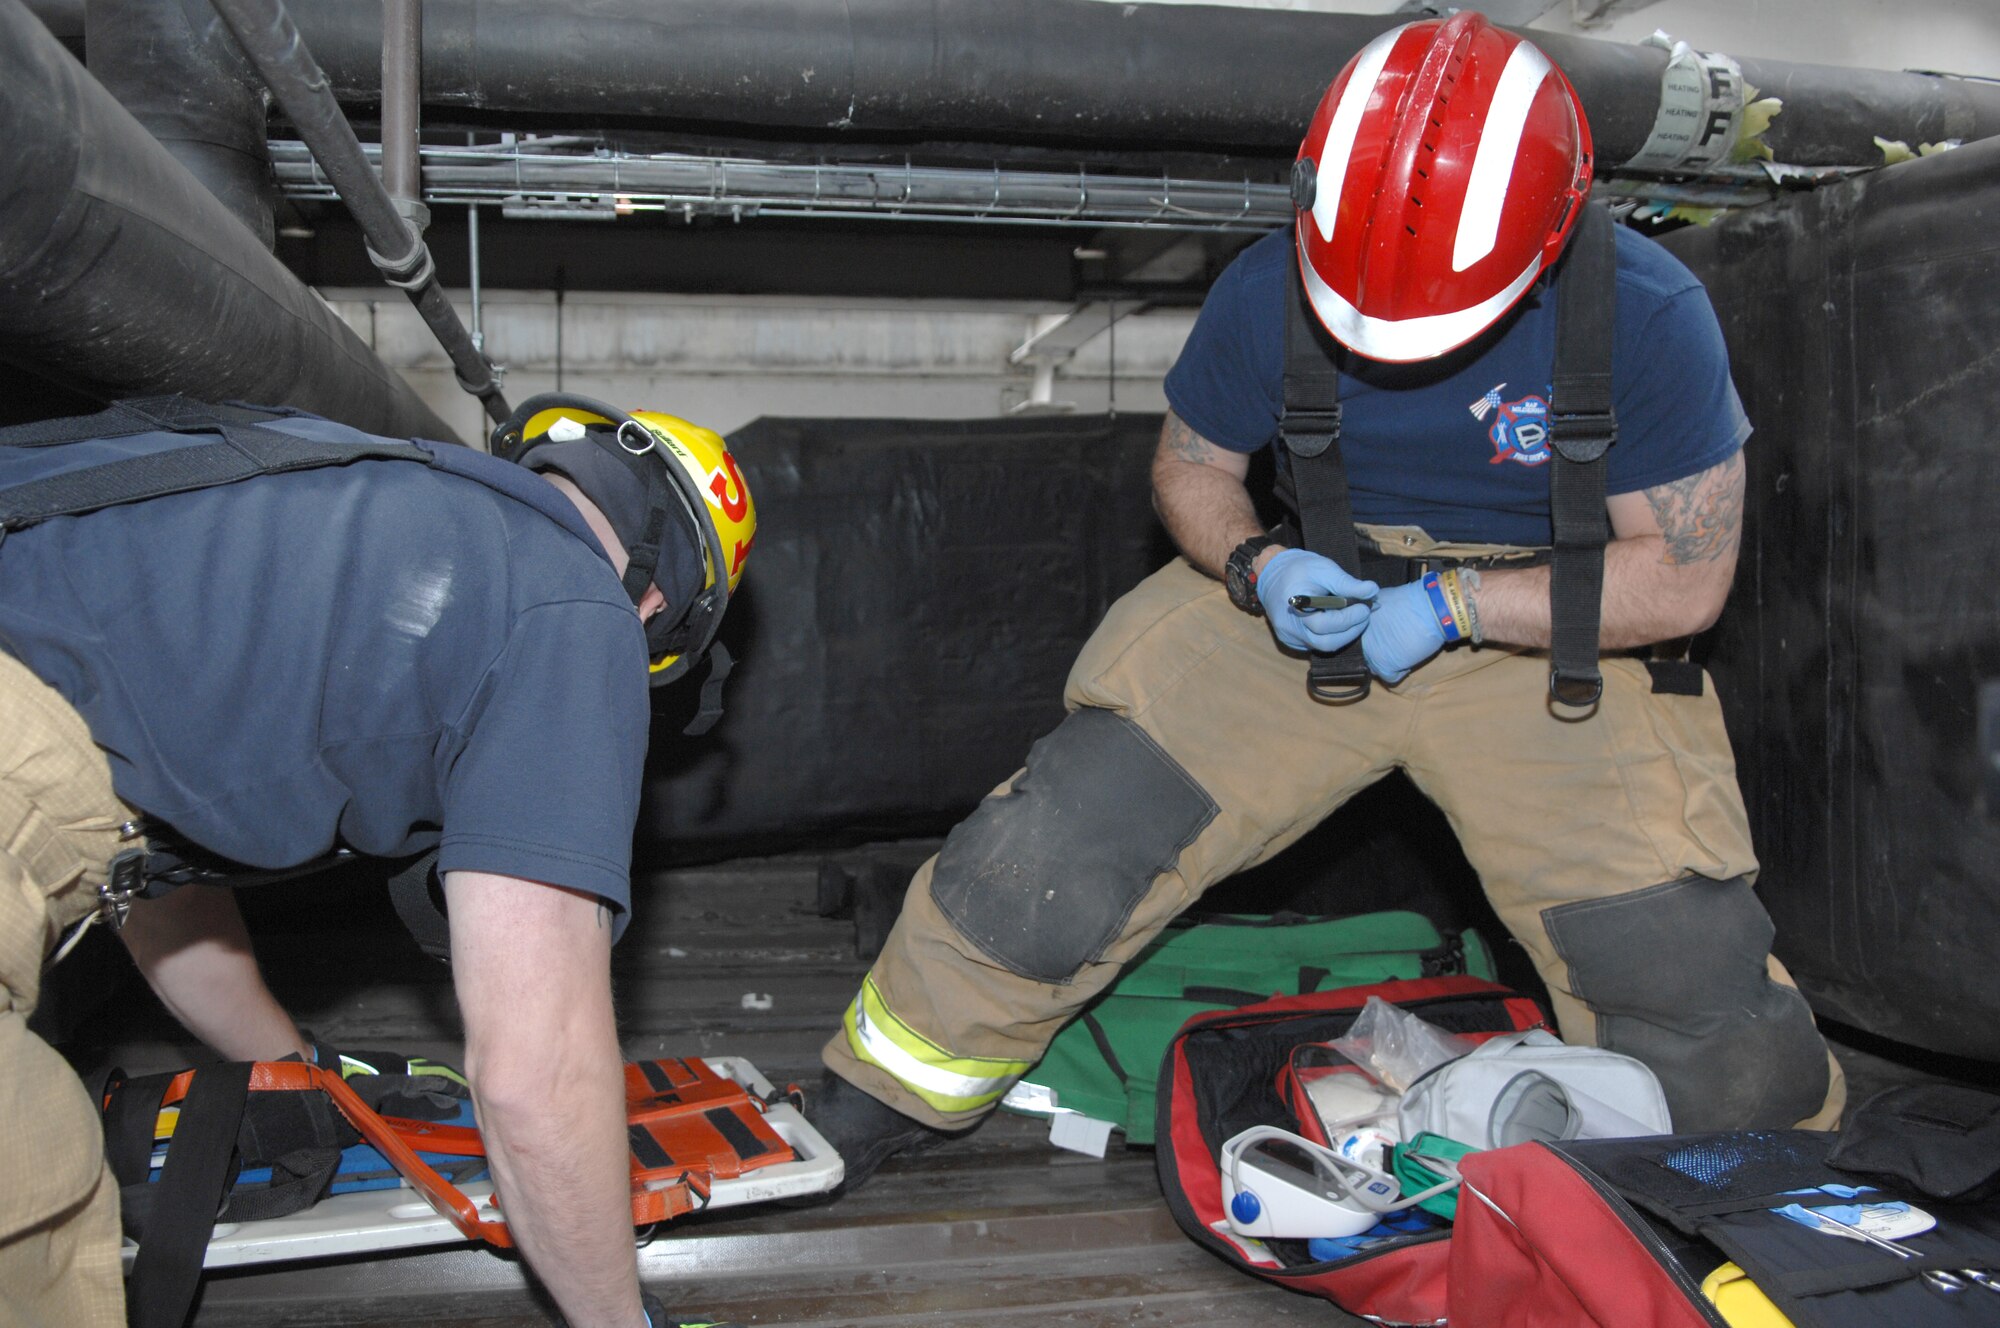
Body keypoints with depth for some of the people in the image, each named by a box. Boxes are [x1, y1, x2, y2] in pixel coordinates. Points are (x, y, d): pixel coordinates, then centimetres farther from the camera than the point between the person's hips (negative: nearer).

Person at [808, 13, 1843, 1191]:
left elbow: (1688, 576, -15)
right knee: (1067, 840, -10)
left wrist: (1453, 604, -23)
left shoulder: (1647, 315, -20)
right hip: (1314, 603, 2)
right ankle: (876, 1104, 10)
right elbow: (1193, 464, 3)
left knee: (1677, 950, -9)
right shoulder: (1273, 292, -13)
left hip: (1550, 636, -1)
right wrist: (1259, 566, -19)